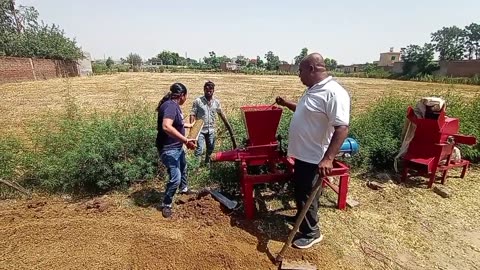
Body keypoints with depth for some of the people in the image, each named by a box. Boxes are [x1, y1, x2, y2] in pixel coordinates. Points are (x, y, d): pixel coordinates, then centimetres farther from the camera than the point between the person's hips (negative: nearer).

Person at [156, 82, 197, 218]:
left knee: (183, 167, 29)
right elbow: (166, 126, -40)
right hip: (169, 149, -11)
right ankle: (166, 205, 8)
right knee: (175, 178, -14)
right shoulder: (171, 105, -24)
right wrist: (186, 140, -39)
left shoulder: (174, 105, 8)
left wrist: (189, 125, 39)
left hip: (177, 147, 11)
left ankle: (184, 189, 54)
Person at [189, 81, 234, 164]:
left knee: (210, 149, 16)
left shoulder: (216, 102, 3)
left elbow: (221, 114, 15)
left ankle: (207, 163, 37)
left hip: (211, 130, 5)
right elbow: (192, 115, -10)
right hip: (200, 130, -4)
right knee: (199, 150, -11)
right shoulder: (198, 101, -9)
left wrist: (228, 125, 16)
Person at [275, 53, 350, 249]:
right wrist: (285, 104, 23)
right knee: (299, 190, 24)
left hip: (314, 157, -10)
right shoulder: (312, 90, 9)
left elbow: (342, 128, -29)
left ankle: (311, 233, 25)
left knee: (308, 195, 5)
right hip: (302, 153, 10)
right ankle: (300, 217, 46)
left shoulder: (333, 93, -23)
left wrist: (328, 158, -34)